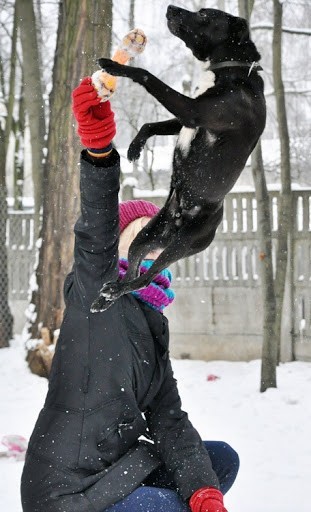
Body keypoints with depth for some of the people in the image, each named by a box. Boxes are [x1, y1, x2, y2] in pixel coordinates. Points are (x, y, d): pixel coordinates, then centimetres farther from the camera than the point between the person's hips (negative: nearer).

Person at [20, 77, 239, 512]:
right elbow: (95, 234, -31)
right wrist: (98, 149, -48)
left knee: (222, 460, 14)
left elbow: (168, 417, 5)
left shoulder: (153, 325, 13)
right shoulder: (92, 293, -9)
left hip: (114, 470, 9)